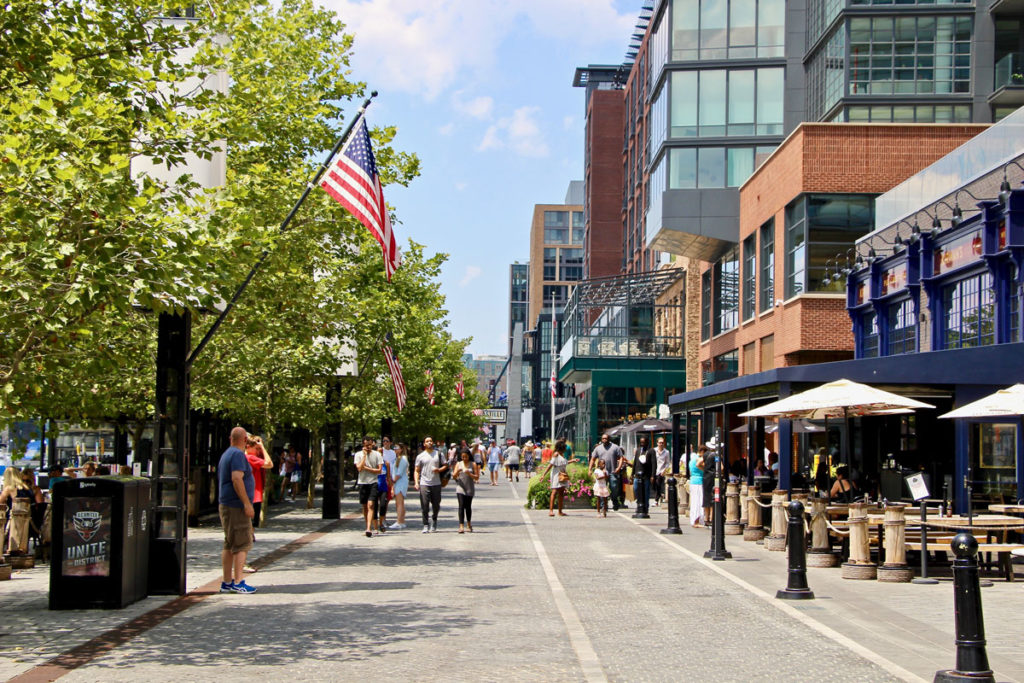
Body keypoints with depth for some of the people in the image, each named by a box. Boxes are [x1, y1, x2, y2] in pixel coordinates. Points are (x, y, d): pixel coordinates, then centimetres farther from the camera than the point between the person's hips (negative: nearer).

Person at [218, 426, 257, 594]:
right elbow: (237, 479, -24)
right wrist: (247, 503, -23)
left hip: (226, 505, 10)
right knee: (243, 544, -9)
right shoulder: (238, 455, -14)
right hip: (236, 507, -10)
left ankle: (227, 582, 14)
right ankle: (238, 582, -12)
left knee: (229, 545, 12)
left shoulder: (226, 454, 18)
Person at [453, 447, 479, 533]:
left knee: (468, 507, 7)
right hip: (460, 488, 0)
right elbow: (454, 477, 5)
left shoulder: (473, 464, 3)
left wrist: (469, 474, -17)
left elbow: (477, 477, -1)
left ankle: (469, 523, 31)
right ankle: (461, 526, -16)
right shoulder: (458, 464, 8)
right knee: (461, 506, -11)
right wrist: (457, 472, -15)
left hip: (470, 489, 0)